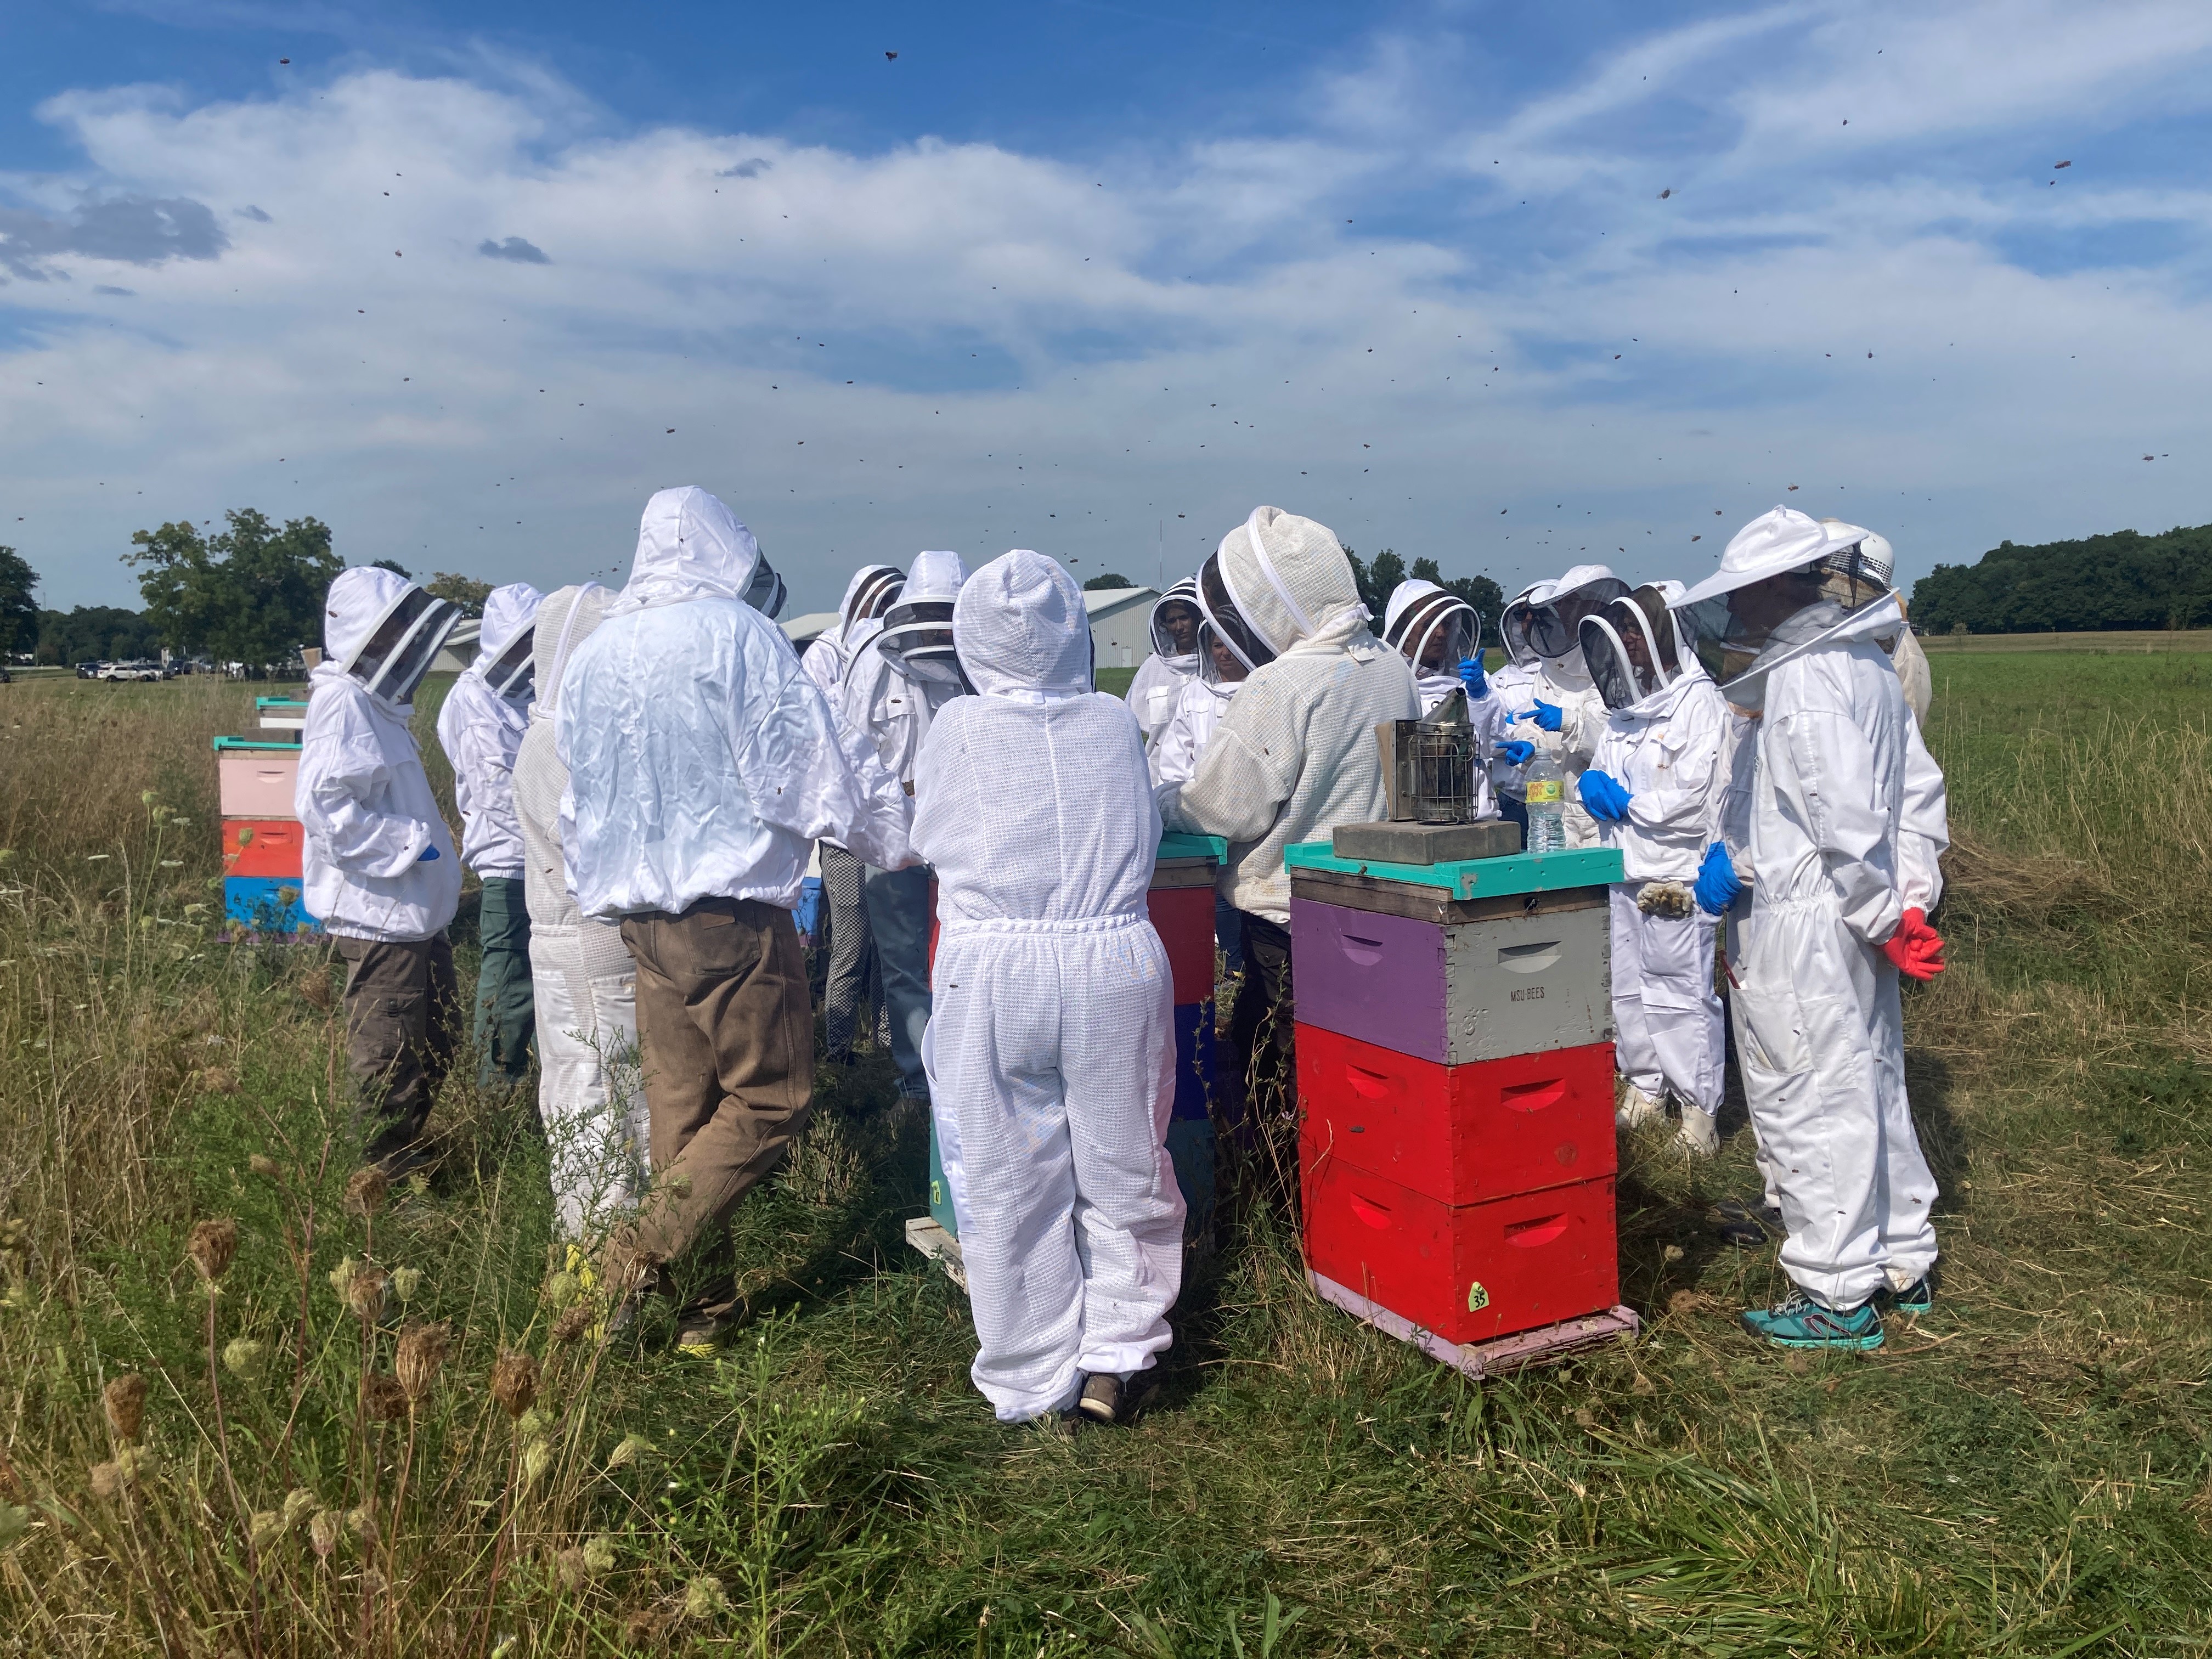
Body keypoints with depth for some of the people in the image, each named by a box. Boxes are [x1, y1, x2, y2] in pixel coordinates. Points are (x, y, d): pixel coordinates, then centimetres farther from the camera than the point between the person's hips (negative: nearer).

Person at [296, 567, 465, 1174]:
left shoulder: (377, 702, 16)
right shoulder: (343, 702, -16)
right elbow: (322, 802, -26)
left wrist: (430, 845, 20)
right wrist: (407, 845, -23)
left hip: (414, 914, 11)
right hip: (380, 917, -11)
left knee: (431, 1054, 20)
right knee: (390, 1061, -2)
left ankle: (407, 1162, 32)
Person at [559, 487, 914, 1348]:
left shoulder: (591, 654, 11)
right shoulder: (737, 635, -10)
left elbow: (578, 794, 19)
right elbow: (805, 763, -10)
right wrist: (894, 831, 5)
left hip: (640, 914, 7)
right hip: (732, 911, -7)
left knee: (682, 1108, 12)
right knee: (771, 1099, 3)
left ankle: (699, 1307, 18)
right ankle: (640, 1258, -4)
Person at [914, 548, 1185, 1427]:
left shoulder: (957, 729, -1)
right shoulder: (1115, 723, 3)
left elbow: (929, 839, 10)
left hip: (992, 972, -1)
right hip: (1117, 962, 1)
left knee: (1007, 1182, 10)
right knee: (1123, 1168, 16)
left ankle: (1032, 1382, 21)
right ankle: (1114, 1355, 20)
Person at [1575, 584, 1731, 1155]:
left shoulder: (1699, 701, -9)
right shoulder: (1628, 707, 16)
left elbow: (1695, 798, -16)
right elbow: (1600, 770, 20)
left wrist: (1627, 805, -8)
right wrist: (1593, 783, -4)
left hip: (1675, 877, -8)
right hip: (1623, 872, 8)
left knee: (1682, 993, -4)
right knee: (1627, 990, 13)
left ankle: (1699, 1106, 5)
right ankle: (1645, 1088, 25)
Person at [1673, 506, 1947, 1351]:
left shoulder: (1805, 679, -18)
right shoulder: (1871, 667, 12)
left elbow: (1846, 819, -23)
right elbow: (1914, 792, 13)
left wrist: (1881, 918, -14)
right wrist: (1909, 901, 10)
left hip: (1811, 929, -10)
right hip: (1860, 927, 10)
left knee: (1810, 1101, -1)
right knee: (1872, 1088, 19)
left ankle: (1837, 1296, 8)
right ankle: (1902, 1263, 32)